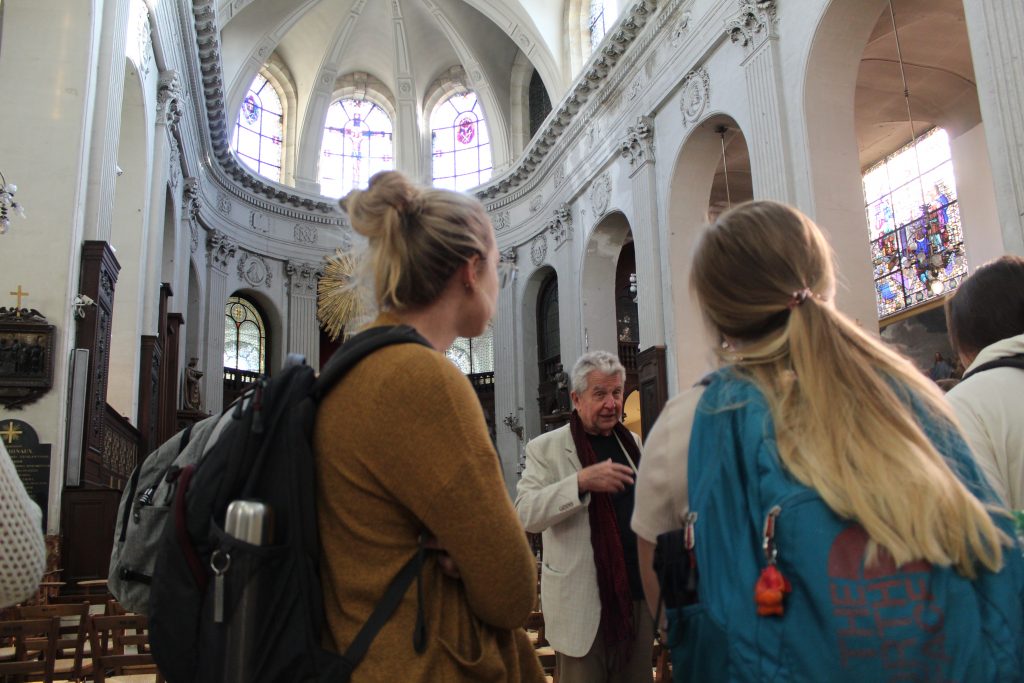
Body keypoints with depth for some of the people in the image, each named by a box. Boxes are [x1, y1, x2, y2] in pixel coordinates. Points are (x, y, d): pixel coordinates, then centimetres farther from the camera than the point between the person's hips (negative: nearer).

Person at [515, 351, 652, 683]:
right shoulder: (546, 447, -5)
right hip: (583, 602, -5)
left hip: (638, 594, 5)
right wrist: (581, 481, -29)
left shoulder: (631, 442, 13)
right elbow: (525, 512, -17)